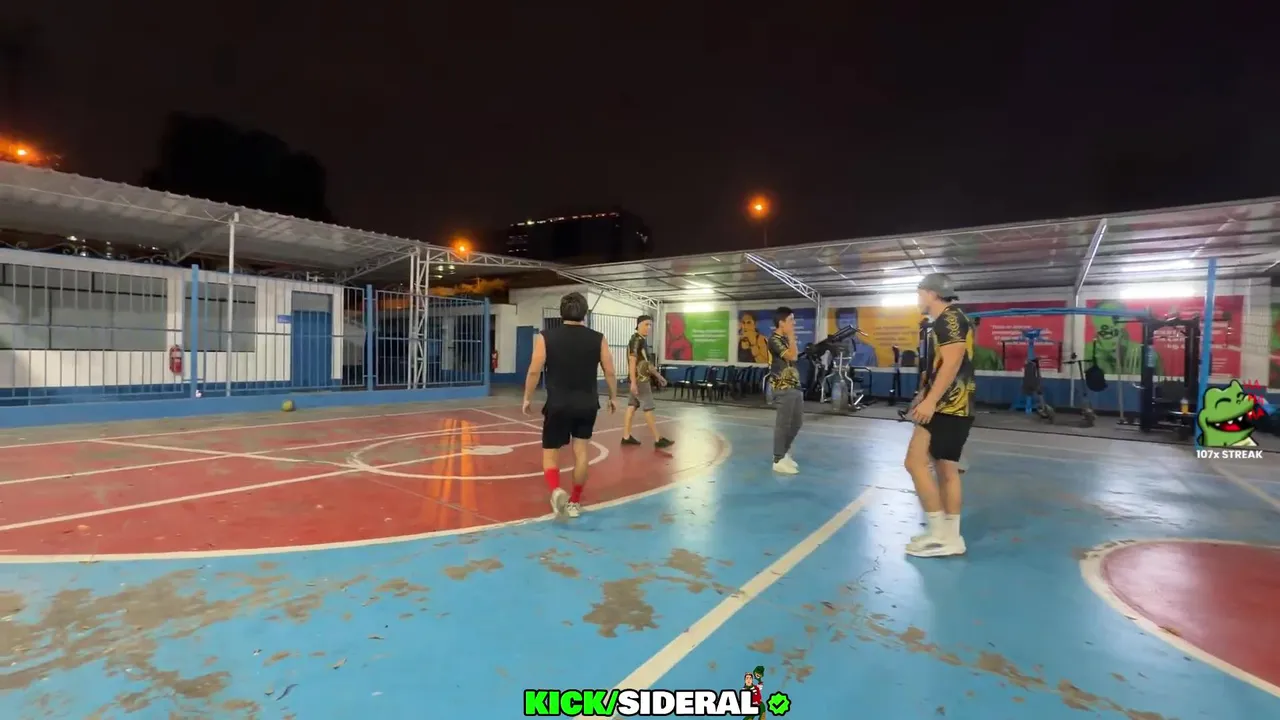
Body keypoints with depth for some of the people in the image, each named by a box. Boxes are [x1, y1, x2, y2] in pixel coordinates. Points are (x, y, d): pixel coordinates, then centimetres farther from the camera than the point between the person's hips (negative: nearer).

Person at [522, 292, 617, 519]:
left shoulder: (546, 338, -4)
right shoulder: (598, 339, -1)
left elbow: (534, 372, -5)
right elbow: (609, 372, 2)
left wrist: (527, 399, 8)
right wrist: (613, 397, 16)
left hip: (558, 405, -1)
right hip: (587, 404, 2)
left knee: (550, 453, 11)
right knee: (581, 453, 13)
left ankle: (556, 490, -13)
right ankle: (574, 502, 21)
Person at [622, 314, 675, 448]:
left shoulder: (643, 340, 15)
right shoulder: (636, 340, -16)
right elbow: (632, 362, -21)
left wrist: (658, 375, 23)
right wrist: (633, 382, -26)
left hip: (643, 378, 10)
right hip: (640, 379, -10)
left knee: (632, 406, 10)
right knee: (648, 409, -5)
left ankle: (626, 437, 14)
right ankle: (658, 440, 0)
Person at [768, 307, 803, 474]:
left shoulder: (785, 339, 17)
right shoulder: (774, 340, -13)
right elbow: (792, 356, -24)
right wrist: (791, 336, -15)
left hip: (795, 386, 10)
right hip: (783, 388, -10)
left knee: (797, 422, 16)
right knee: (783, 424, -5)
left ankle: (784, 452, 30)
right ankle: (778, 460, 4)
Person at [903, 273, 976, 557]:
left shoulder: (949, 318, -10)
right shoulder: (947, 320, 21)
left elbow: (952, 362, -22)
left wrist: (930, 401, -26)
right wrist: (924, 399, 29)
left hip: (947, 406, -11)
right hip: (953, 407, 11)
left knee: (916, 462, -12)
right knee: (947, 469, 11)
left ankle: (939, 533, -7)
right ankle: (951, 536, 16)